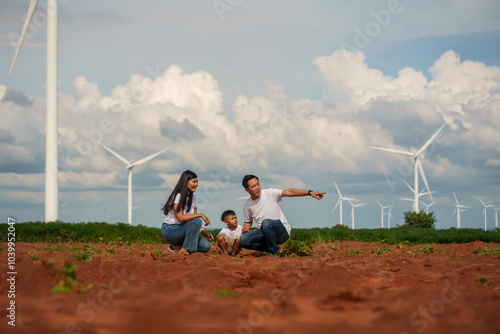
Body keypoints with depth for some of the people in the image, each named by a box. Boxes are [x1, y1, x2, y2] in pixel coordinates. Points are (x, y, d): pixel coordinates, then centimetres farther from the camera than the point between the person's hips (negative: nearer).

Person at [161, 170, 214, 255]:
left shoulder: (193, 197, 7)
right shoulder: (178, 196, -17)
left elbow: (193, 217, 8)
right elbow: (180, 218, -27)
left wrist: (203, 231, -8)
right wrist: (200, 215, -26)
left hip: (182, 230, 8)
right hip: (169, 230, -8)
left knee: (206, 246, -13)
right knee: (197, 221, -31)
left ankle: (176, 247, 4)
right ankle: (183, 251, -21)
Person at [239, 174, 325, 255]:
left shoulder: (269, 193, -7)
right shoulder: (247, 205, 6)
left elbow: (289, 192, -17)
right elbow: (248, 222, 22)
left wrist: (309, 192, -28)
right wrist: (245, 228, -3)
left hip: (283, 231, -4)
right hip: (265, 233, 4)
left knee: (266, 222, -36)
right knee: (243, 240, -19)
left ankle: (273, 250, -14)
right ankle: (268, 247, 1)